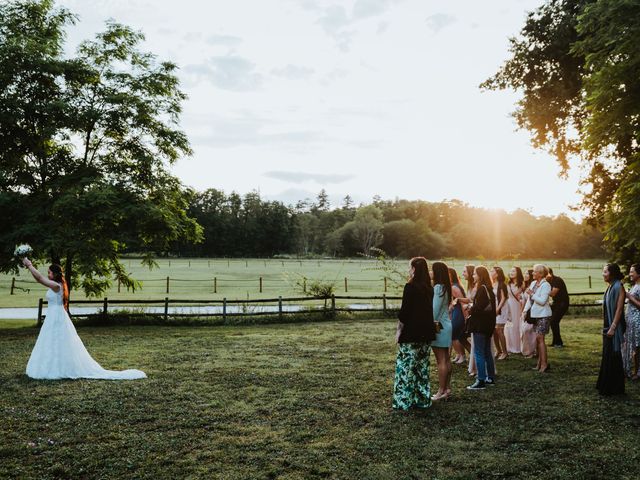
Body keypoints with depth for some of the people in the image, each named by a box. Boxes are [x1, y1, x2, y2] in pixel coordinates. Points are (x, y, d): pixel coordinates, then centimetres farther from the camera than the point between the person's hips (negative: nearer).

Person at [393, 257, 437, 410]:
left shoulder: (410, 286, -14)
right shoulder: (429, 288, 7)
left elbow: (404, 311, -14)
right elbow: (429, 310, 12)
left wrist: (399, 330, -5)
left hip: (410, 333, -7)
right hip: (426, 333, 7)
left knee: (406, 366, 0)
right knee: (422, 367, 13)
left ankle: (404, 401, 2)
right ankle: (423, 400, 17)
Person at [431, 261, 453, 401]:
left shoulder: (438, 287, -16)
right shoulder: (446, 287, 10)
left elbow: (435, 309, -19)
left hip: (439, 326, -9)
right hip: (446, 325, 9)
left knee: (441, 360, -5)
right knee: (446, 359, 13)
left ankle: (441, 391, -1)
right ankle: (447, 388, 19)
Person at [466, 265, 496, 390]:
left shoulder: (481, 289, -17)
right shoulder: (489, 289, 12)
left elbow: (478, 307, -24)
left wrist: (470, 309, -5)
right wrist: (473, 308, 9)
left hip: (480, 325, -10)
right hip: (488, 324, 10)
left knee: (479, 353, -5)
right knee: (487, 352, 16)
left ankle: (481, 381, -4)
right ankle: (491, 378, 23)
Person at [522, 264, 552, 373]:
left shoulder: (545, 285, -12)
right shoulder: (533, 283, 10)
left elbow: (542, 301, -20)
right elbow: (530, 300, 15)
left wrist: (532, 294, -16)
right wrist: (525, 310, 6)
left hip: (543, 315, -8)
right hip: (535, 315, 8)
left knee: (539, 338, -11)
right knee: (538, 339, 9)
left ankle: (544, 364, -7)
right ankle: (540, 362, 16)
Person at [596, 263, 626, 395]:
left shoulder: (618, 287, -15)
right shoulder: (610, 287, 11)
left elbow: (619, 309, -19)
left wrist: (613, 327, -21)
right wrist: (606, 327, 17)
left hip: (614, 327, -9)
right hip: (607, 326, 9)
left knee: (613, 357, -2)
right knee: (607, 356, 15)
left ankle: (613, 388, 8)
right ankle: (606, 386, 24)